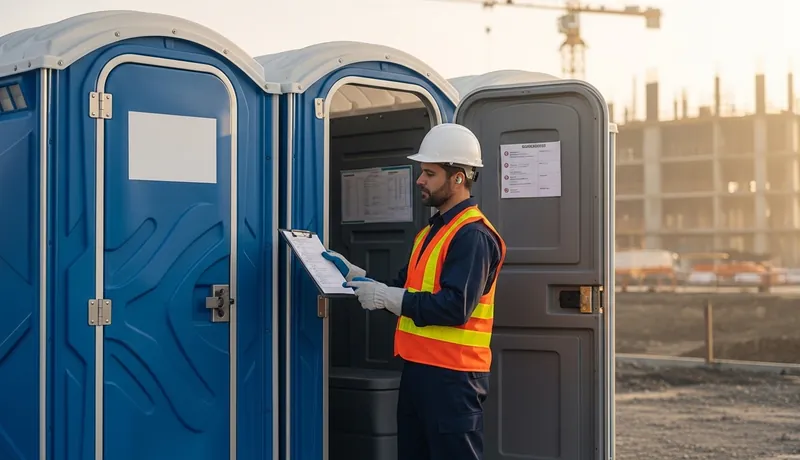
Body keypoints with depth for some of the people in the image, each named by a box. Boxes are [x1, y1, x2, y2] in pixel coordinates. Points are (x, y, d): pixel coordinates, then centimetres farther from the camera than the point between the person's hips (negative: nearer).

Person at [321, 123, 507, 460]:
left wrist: (387, 297, -21)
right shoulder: (432, 231, 18)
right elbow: (410, 291, 18)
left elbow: (455, 307, -24)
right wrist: (352, 273, 8)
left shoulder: (473, 235, -15)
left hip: (452, 376, -10)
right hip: (418, 368, 10)